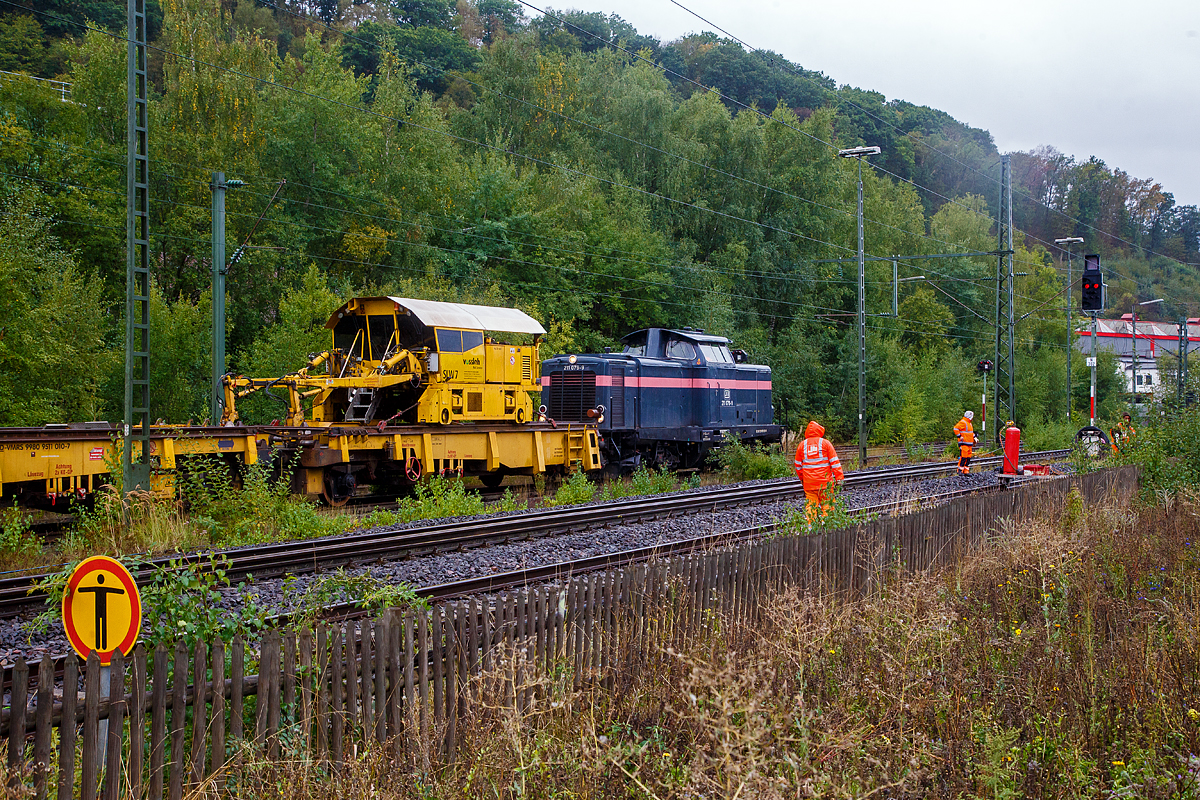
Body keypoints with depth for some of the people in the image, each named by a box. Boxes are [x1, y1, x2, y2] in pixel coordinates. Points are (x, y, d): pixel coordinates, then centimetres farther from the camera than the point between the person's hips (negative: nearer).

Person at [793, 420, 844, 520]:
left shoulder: (802, 445, 7)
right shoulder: (825, 443, -1)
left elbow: (798, 465, 14)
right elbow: (834, 461, -4)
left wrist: (801, 478, 27)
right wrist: (839, 477, -3)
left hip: (808, 482, 2)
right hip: (825, 482, -2)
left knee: (810, 505, 5)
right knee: (827, 505, 3)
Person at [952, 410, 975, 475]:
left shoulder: (969, 423, 21)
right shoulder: (962, 422, -11)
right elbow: (956, 428, -20)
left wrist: (974, 437, 24)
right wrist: (959, 437, -19)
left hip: (969, 443, 10)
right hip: (964, 443, -10)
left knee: (968, 457, 7)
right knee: (963, 457, -12)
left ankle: (966, 471, 10)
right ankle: (960, 470, -7)